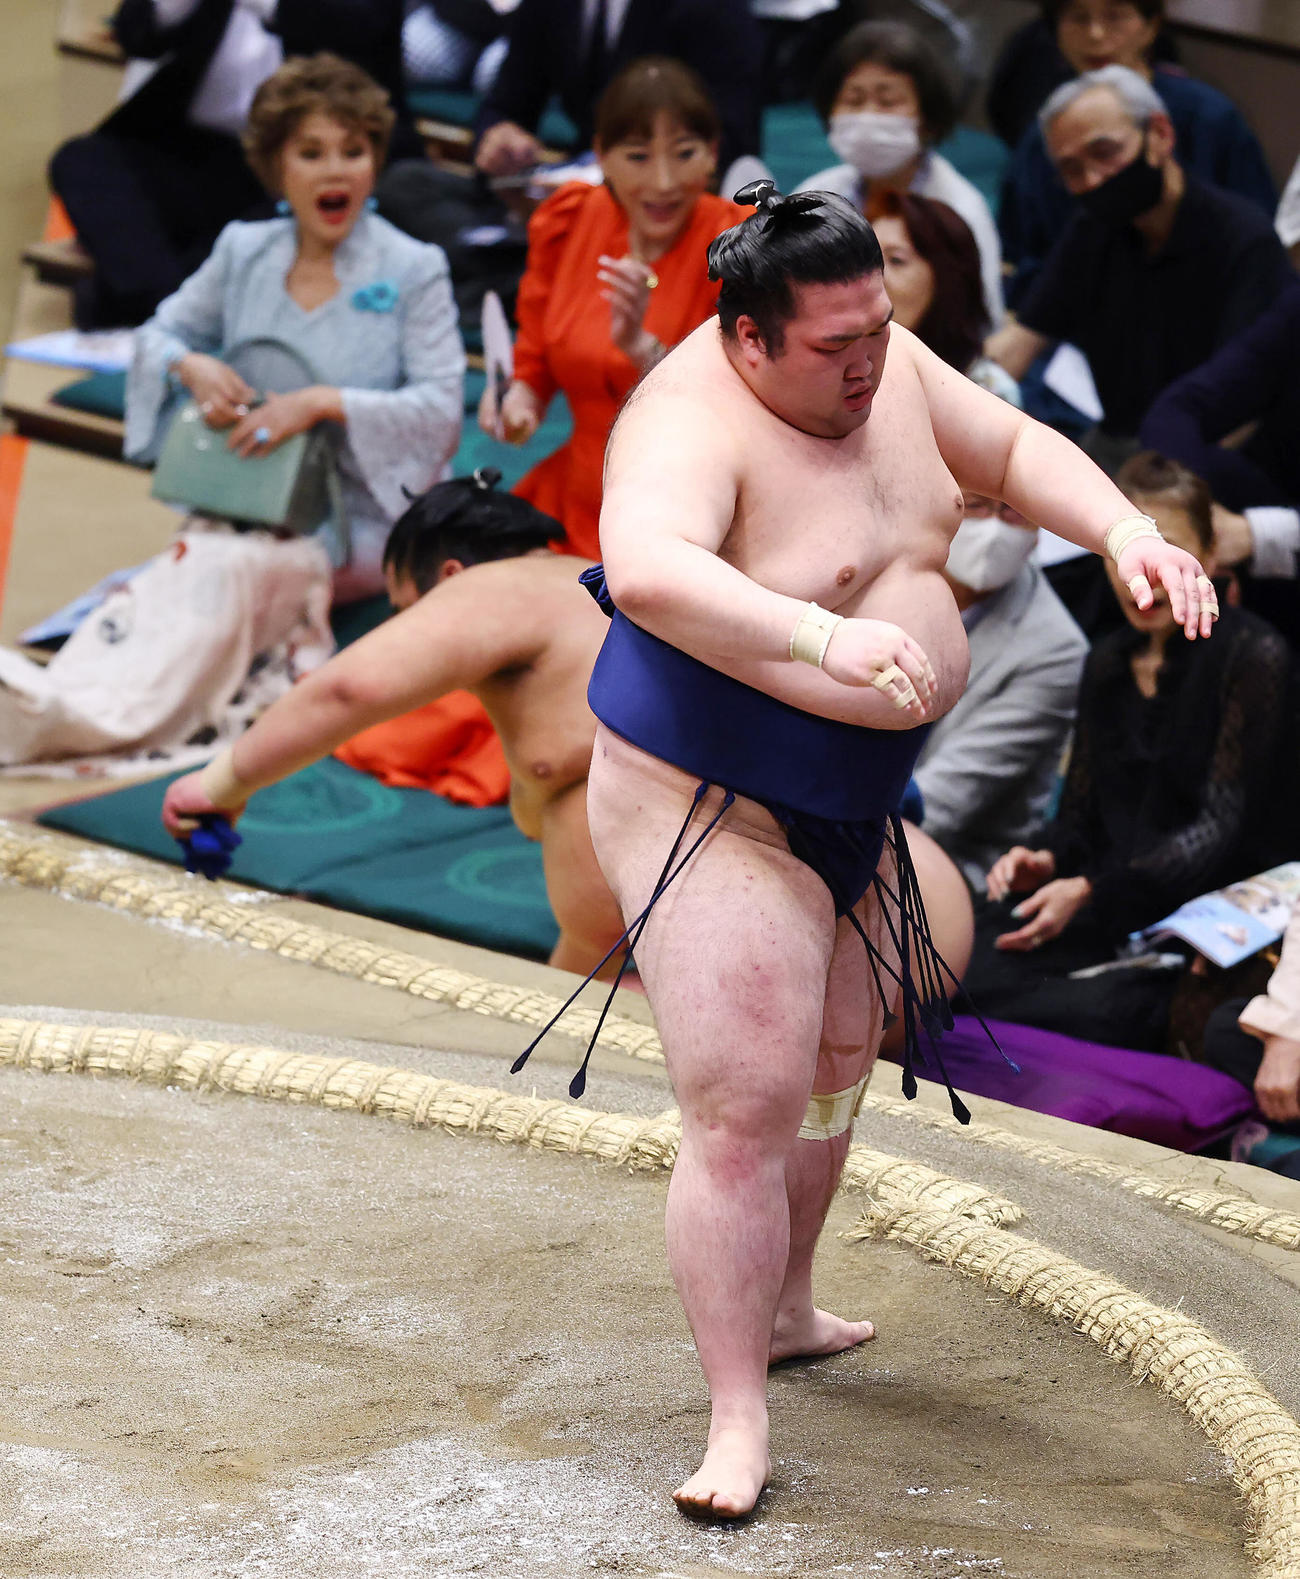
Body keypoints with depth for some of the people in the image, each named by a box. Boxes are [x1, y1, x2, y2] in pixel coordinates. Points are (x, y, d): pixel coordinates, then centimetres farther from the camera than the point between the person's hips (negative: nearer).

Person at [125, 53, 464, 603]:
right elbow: (157, 335, 18)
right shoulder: (242, 253, 8)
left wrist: (324, 403, -25)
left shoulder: (415, 270, -4)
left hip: (361, 522, -4)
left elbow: (441, 408, -13)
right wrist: (191, 367, -8)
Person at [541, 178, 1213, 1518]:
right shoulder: (694, 427, -28)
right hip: (711, 811, -9)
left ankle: (783, 1306, 44)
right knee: (743, 1114, -12)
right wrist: (823, 638, -61)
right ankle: (738, 1418, -4)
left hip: (850, 803, 9)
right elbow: (644, 567, -48)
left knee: (838, 1056, 24)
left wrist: (1124, 531, -9)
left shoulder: (885, 367, -3)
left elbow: (1012, 449, 10)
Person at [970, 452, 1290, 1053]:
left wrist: (1091, 890, -19)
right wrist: (1045, 860, -5)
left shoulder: (1252, 655, -5)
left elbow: (1222, 825, -11)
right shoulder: (1108, 663, 16)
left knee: (1104, 1008, -35)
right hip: (1110, 912, 6)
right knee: (955, 968, -21)